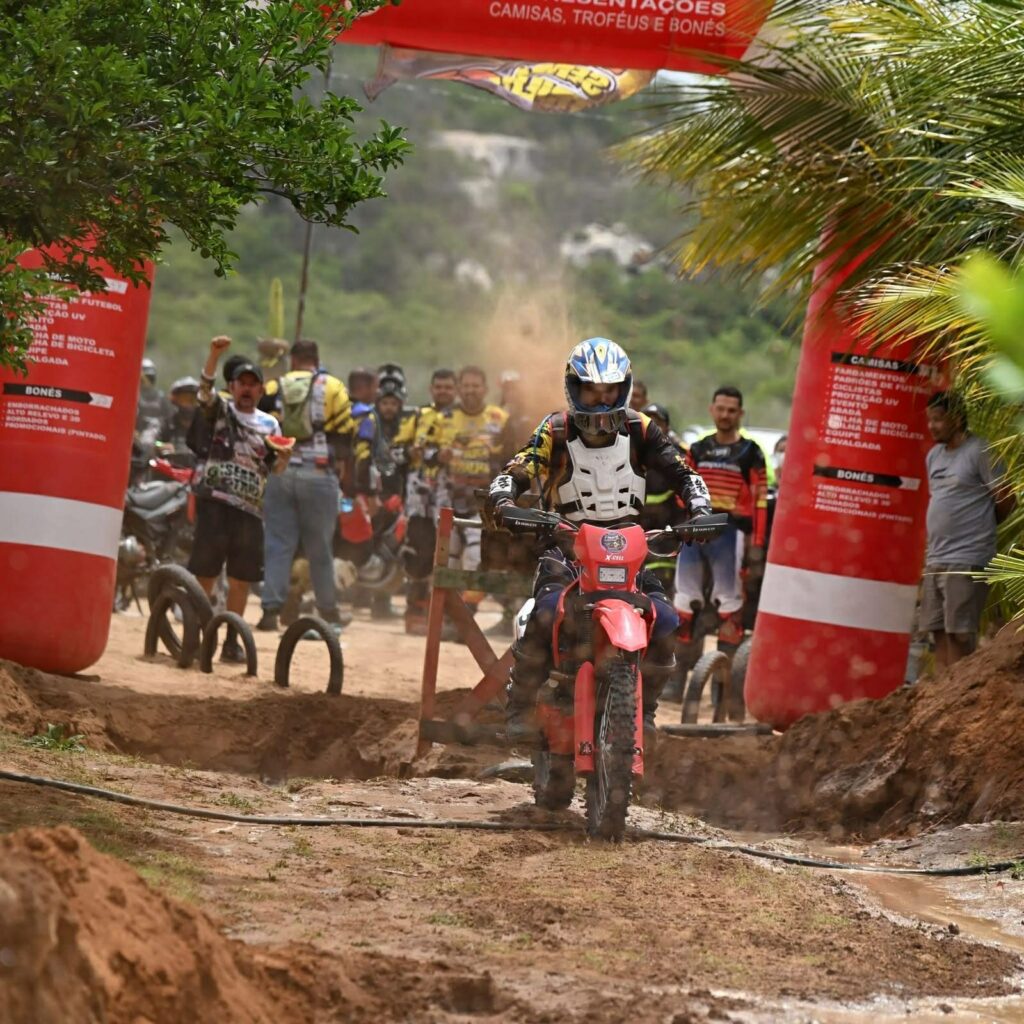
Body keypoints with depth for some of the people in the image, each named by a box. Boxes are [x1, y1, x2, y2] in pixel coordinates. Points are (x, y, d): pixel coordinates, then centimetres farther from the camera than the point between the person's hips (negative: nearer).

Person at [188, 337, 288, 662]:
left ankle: (231, 641, 15)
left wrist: (283, 458, -6)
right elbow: (205, 388, -15)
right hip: (215, 500, -4)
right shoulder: (219, 410, 5)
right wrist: (215, 355, -31)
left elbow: (275, 470, 17)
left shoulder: (270, 425, 16)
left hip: (251, 507, 4)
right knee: (205, 573, -5)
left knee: (241, 579, 6)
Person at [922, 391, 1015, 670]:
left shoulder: (979, 453, -8)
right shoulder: (934, 455, 16)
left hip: (966, 560, -8)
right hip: (935, 559, 8)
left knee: (959, 635, -9)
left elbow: (1006, 500, -6)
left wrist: (981, 527, 7)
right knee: (938, 631, 6)